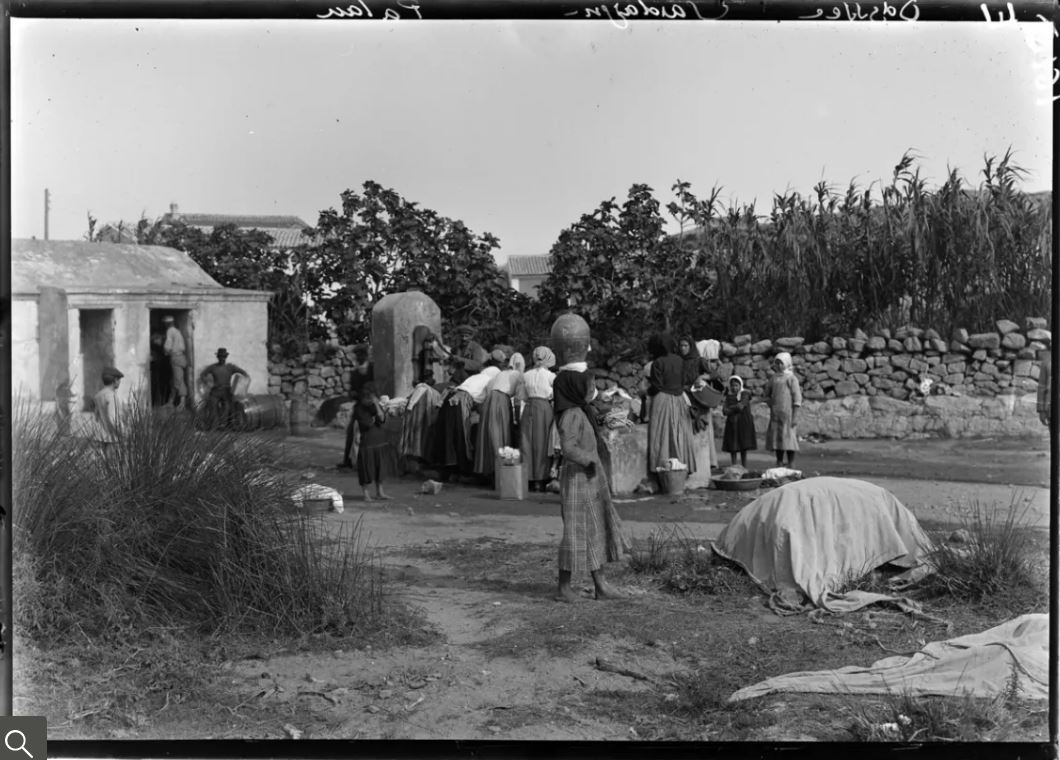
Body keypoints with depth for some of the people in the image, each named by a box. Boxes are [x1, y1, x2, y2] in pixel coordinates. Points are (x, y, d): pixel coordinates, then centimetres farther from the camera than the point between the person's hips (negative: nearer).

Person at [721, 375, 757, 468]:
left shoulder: (745, 394, 1)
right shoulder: (728, 396, 10)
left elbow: (741, 406, -13)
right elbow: (724, 411, -2)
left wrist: (730, 408, -2)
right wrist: (736, 408, -13)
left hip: (744, 424, -3)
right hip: (732, 424, 3)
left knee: (743, 449, -1)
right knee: (733, 449, 1)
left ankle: (744, 469, 3)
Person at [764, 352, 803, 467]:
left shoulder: (791, 378, -4)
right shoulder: (773, 379, 11)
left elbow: (797, 398, -7)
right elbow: (767, 394, 25)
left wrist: (794, 416, -12)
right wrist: (770, 403, 7)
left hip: (787, 413, -5)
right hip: (775, 413, 5)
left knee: (788, 438, -5)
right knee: (776, 437, 5)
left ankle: (791, 464, -1)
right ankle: (779, 463, 13)